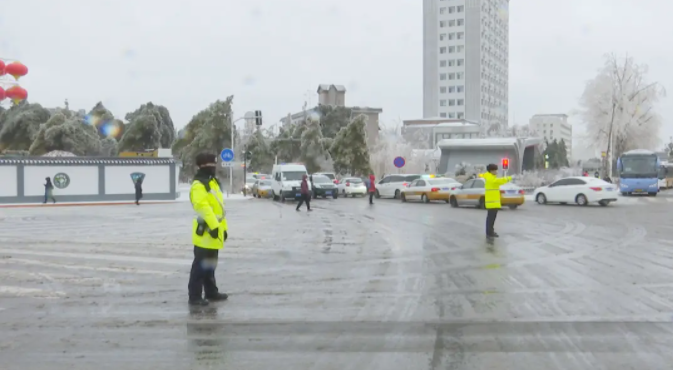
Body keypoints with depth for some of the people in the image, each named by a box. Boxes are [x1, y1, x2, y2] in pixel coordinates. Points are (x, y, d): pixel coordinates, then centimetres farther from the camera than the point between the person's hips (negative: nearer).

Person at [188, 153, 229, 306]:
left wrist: (223, 227, 20)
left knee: (210, 265, 18)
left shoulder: (214, 182, 16)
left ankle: (211, 292, 28)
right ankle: (194, 296, 0)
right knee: (200, 265, -5)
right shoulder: (198, 185, -16)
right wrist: (213, 226, -27)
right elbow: (203, 207, -25)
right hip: (206, 231, -10)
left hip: (215, 231, 10)